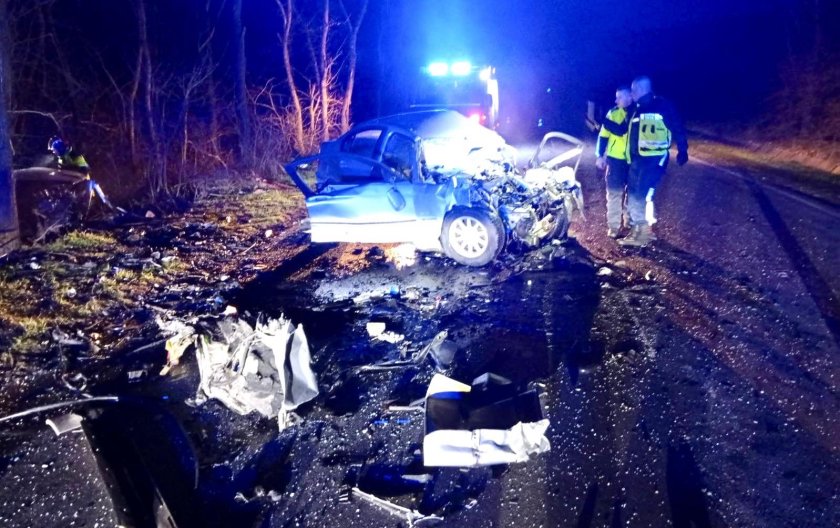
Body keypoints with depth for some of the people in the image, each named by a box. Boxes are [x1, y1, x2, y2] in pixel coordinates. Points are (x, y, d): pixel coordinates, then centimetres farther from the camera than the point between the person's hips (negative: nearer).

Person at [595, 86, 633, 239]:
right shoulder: (613, 113, -1)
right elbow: (603, 135, 2)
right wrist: (600, 155, -3)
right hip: (615, 159, -1)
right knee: (614, 193, 1)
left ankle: (630, 223, 24)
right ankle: (613, 226, 6)